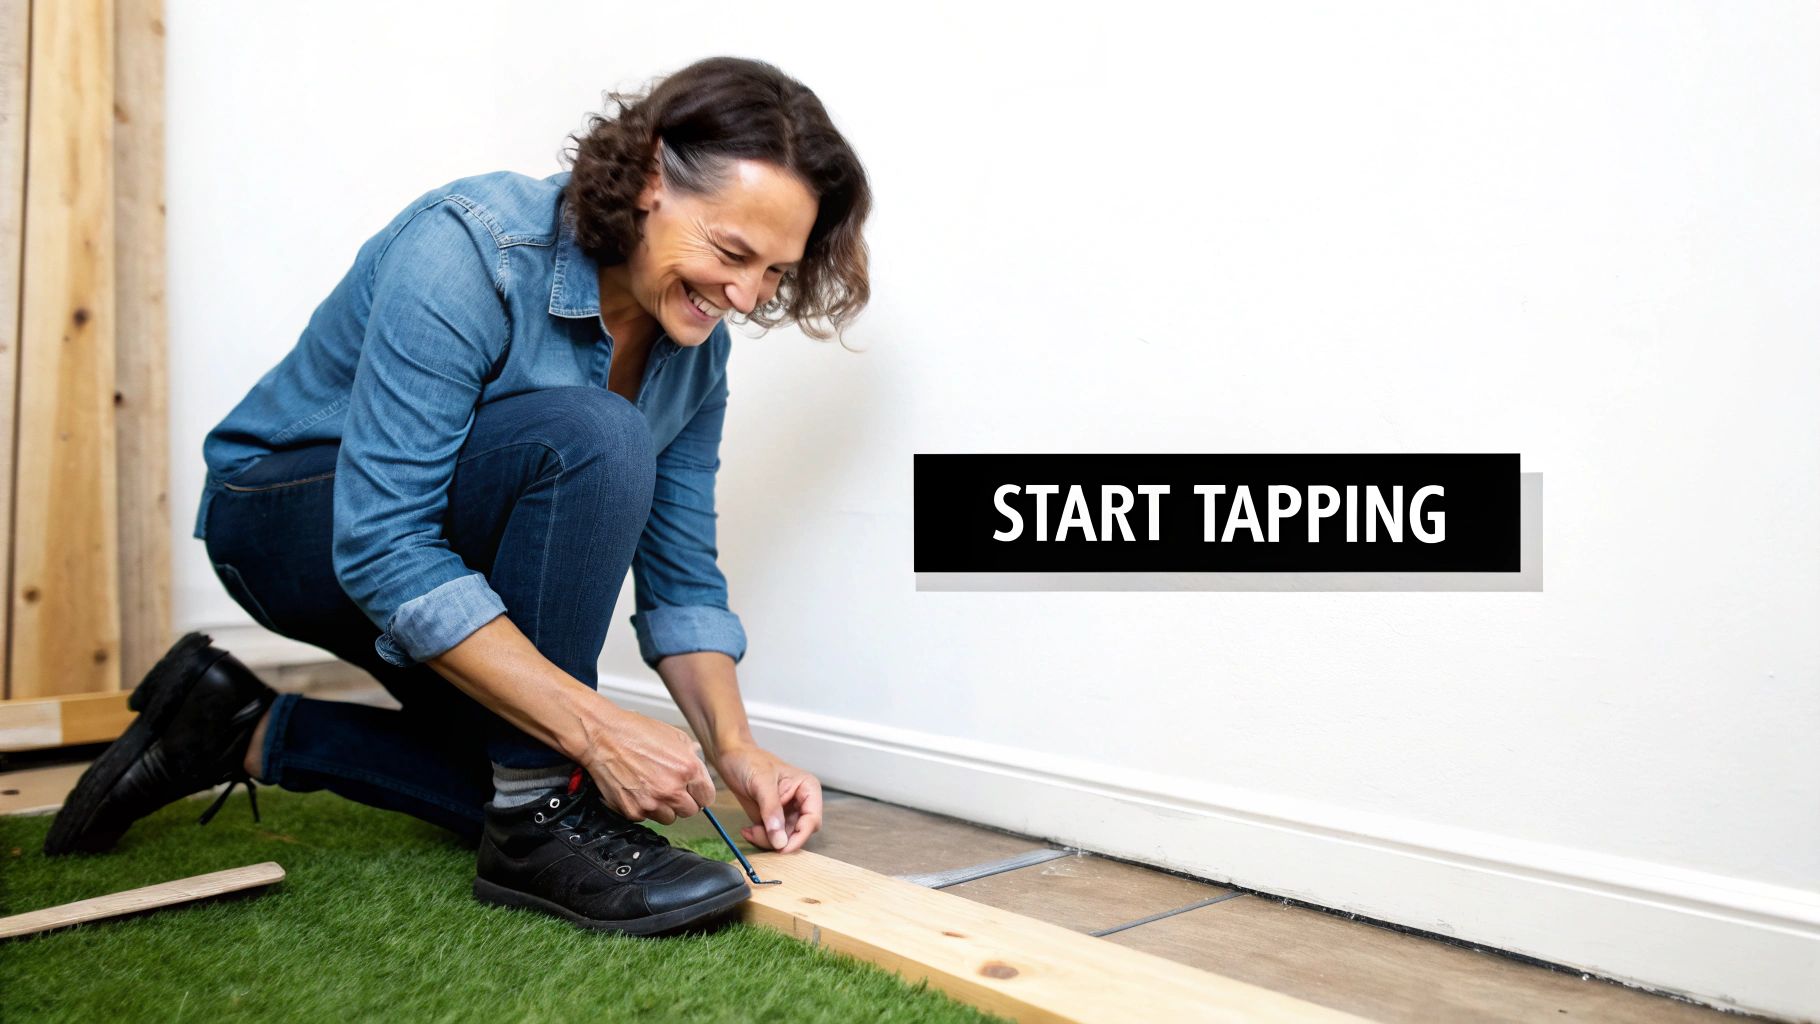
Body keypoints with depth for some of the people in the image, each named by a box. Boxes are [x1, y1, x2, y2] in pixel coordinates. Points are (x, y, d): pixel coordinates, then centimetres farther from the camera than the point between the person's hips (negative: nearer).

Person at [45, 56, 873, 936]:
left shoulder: (695, 348, -9)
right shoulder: (468, 252, -30)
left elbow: (682, 575, -5)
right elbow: (382, 545, -35)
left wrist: (733, 745, -20)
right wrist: (596, 728, -38)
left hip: (440, 536, 7)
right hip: (286, 520, -7)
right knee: (592, 437, -32)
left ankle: (252, 733, 14)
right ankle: (540, 829, -21)